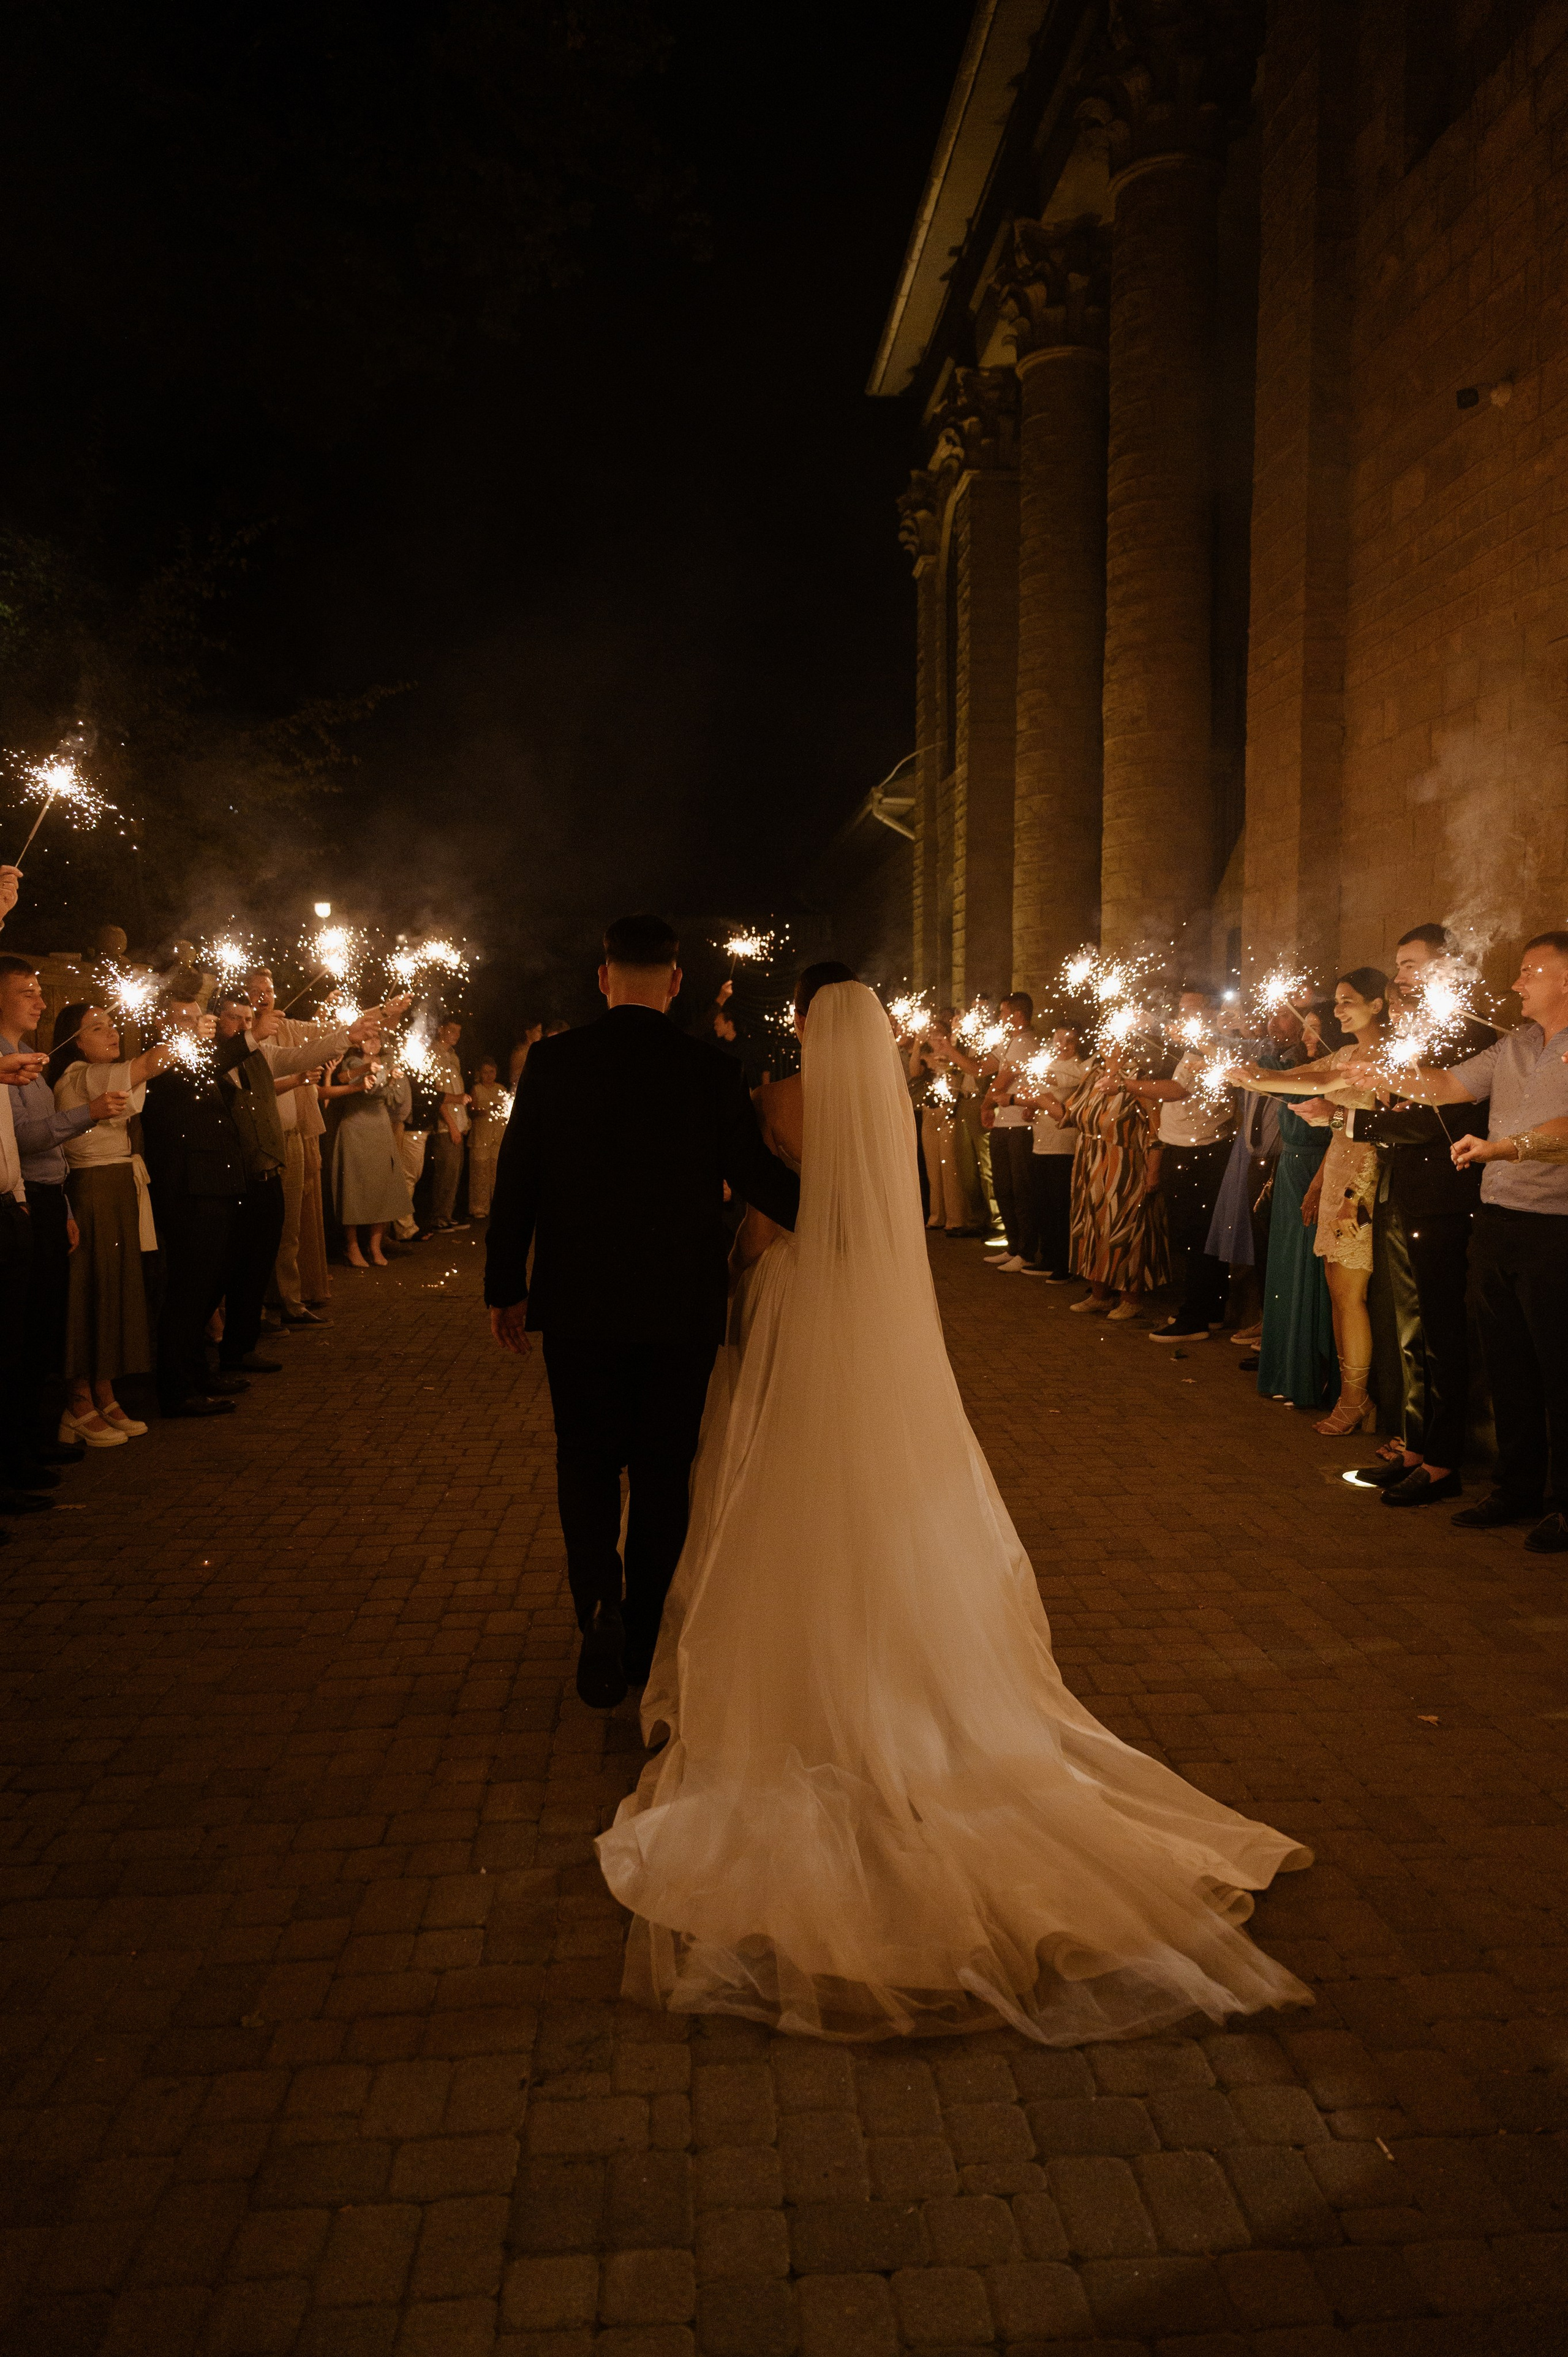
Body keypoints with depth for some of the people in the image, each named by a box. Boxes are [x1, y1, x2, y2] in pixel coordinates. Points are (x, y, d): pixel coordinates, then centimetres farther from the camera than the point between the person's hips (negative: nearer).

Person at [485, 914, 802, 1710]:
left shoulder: (552, 1061, -4)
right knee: (662, 1472, 13)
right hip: (681, 1309, 0)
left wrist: (505, 1287, 8)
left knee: (587, 1466, 13)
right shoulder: (713, 1072, -7)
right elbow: (756, 1175, -7)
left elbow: (515, 1182, -1)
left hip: (579, 1306, 0)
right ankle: (643, 1638, 22)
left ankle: (600, 1609, -7)